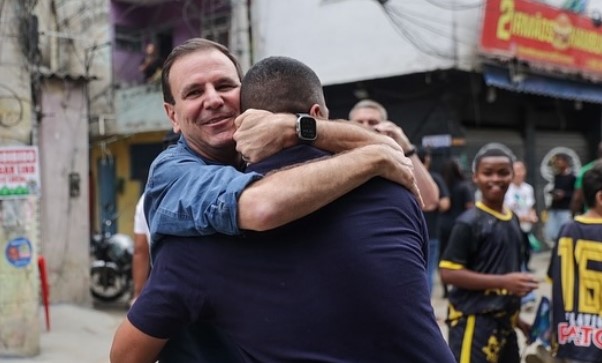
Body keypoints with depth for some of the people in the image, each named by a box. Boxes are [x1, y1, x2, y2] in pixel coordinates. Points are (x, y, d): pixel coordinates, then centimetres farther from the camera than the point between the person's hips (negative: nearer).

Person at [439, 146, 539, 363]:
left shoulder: (512, 221, 10)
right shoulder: (469, 222, -14)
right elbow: (449, 273, -17)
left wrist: (515, 315, 20)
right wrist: (503, 281, -20)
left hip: (504, 320, 8)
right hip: (474, 320, -8)